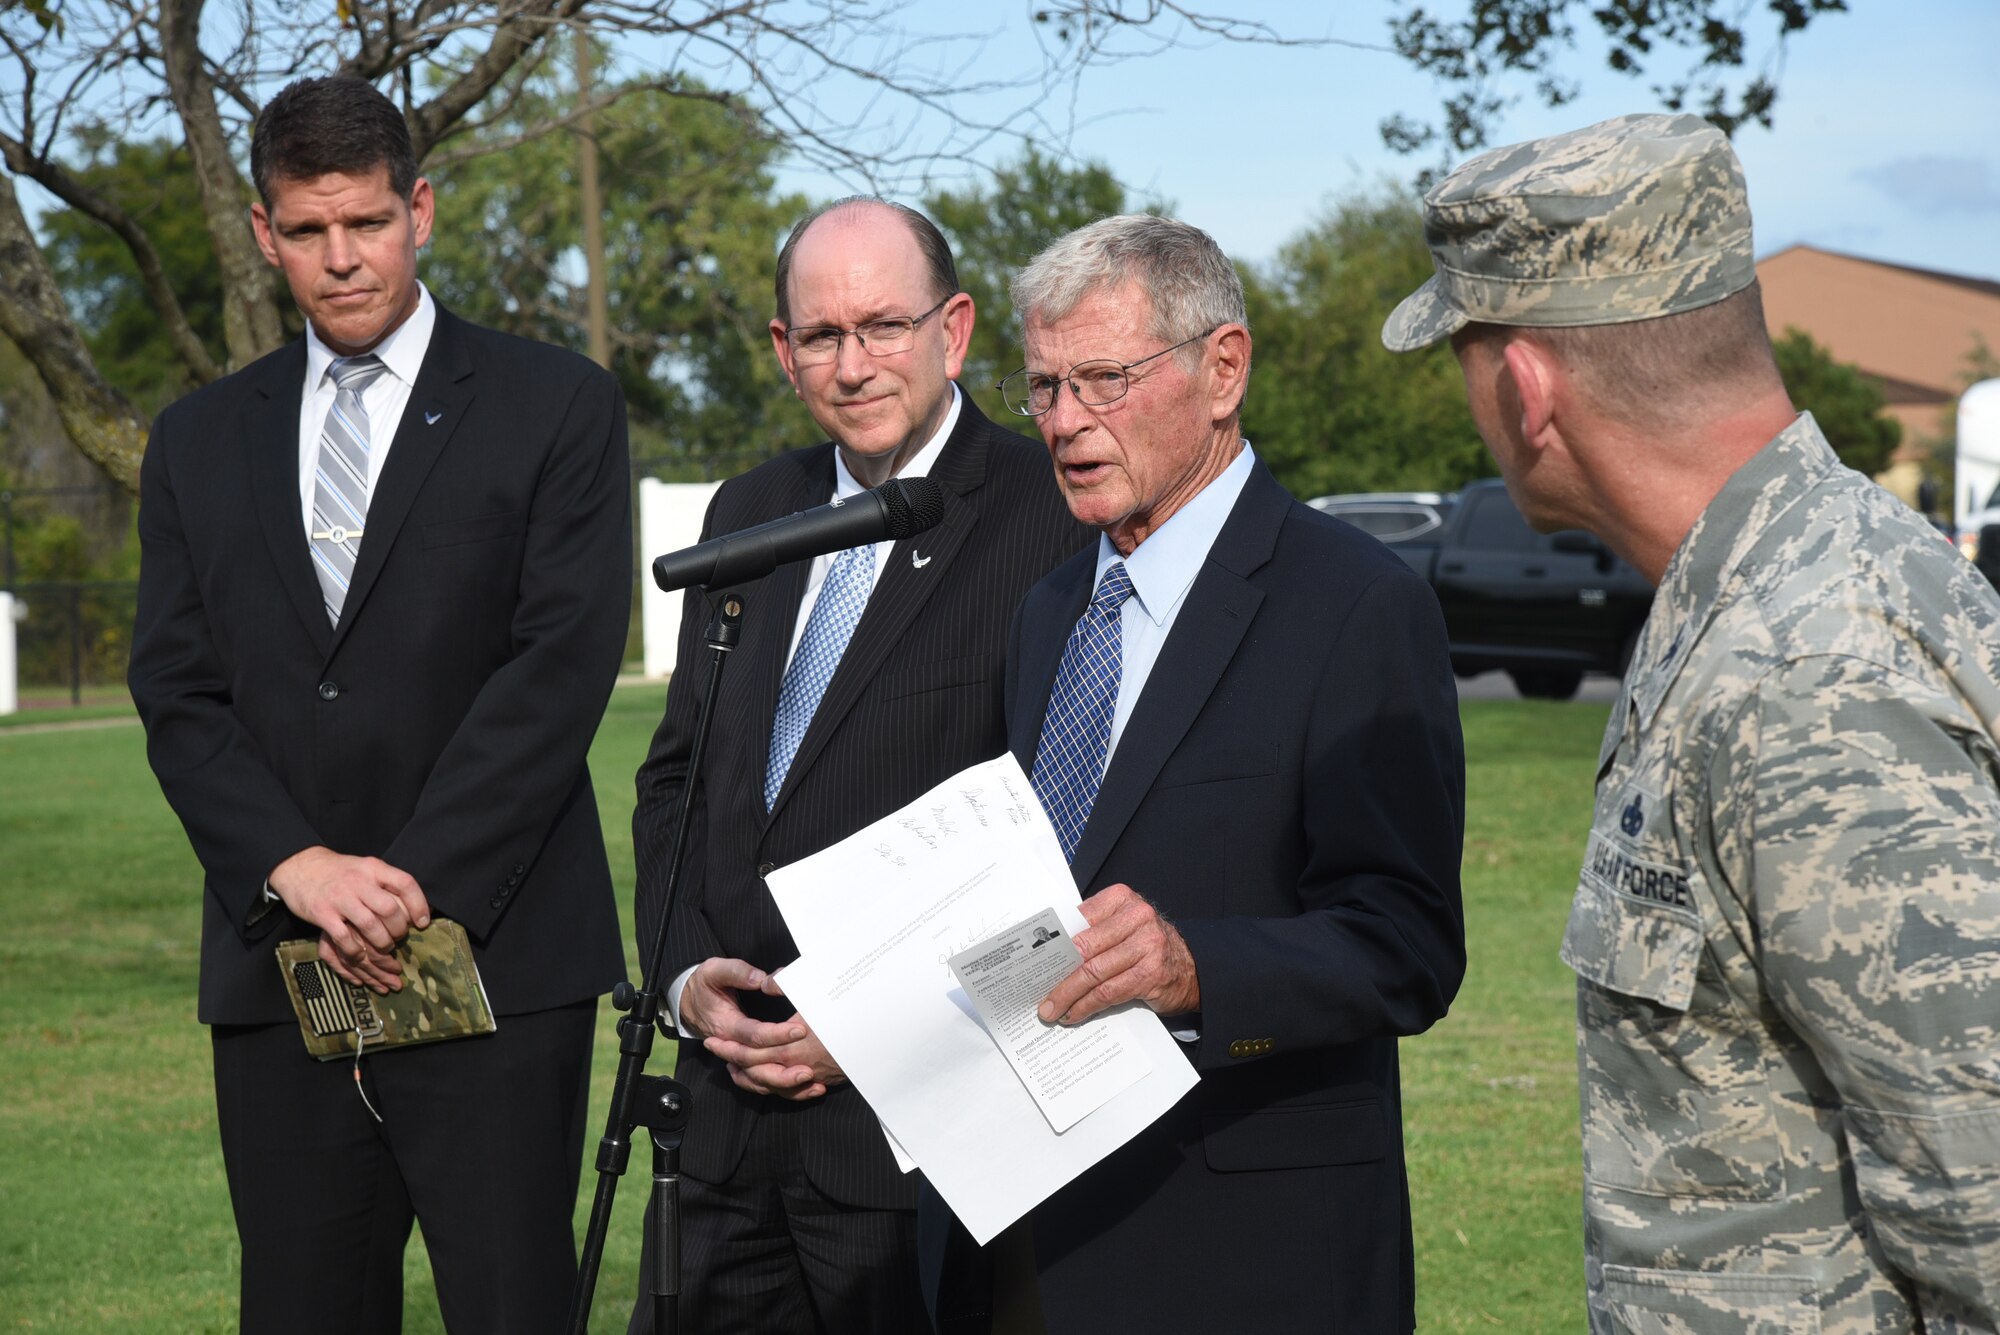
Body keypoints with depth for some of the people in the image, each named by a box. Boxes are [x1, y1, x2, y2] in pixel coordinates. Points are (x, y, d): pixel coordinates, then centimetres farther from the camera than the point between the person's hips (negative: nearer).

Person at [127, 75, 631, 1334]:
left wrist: (415, 886, -12)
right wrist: (296, 868, -10)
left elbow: (561, 665, -5)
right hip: (277, 971, 3)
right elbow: (178, 695, 8)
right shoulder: (199, 442, 15)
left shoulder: (557, 406, 4)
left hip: (497, 957, -3)